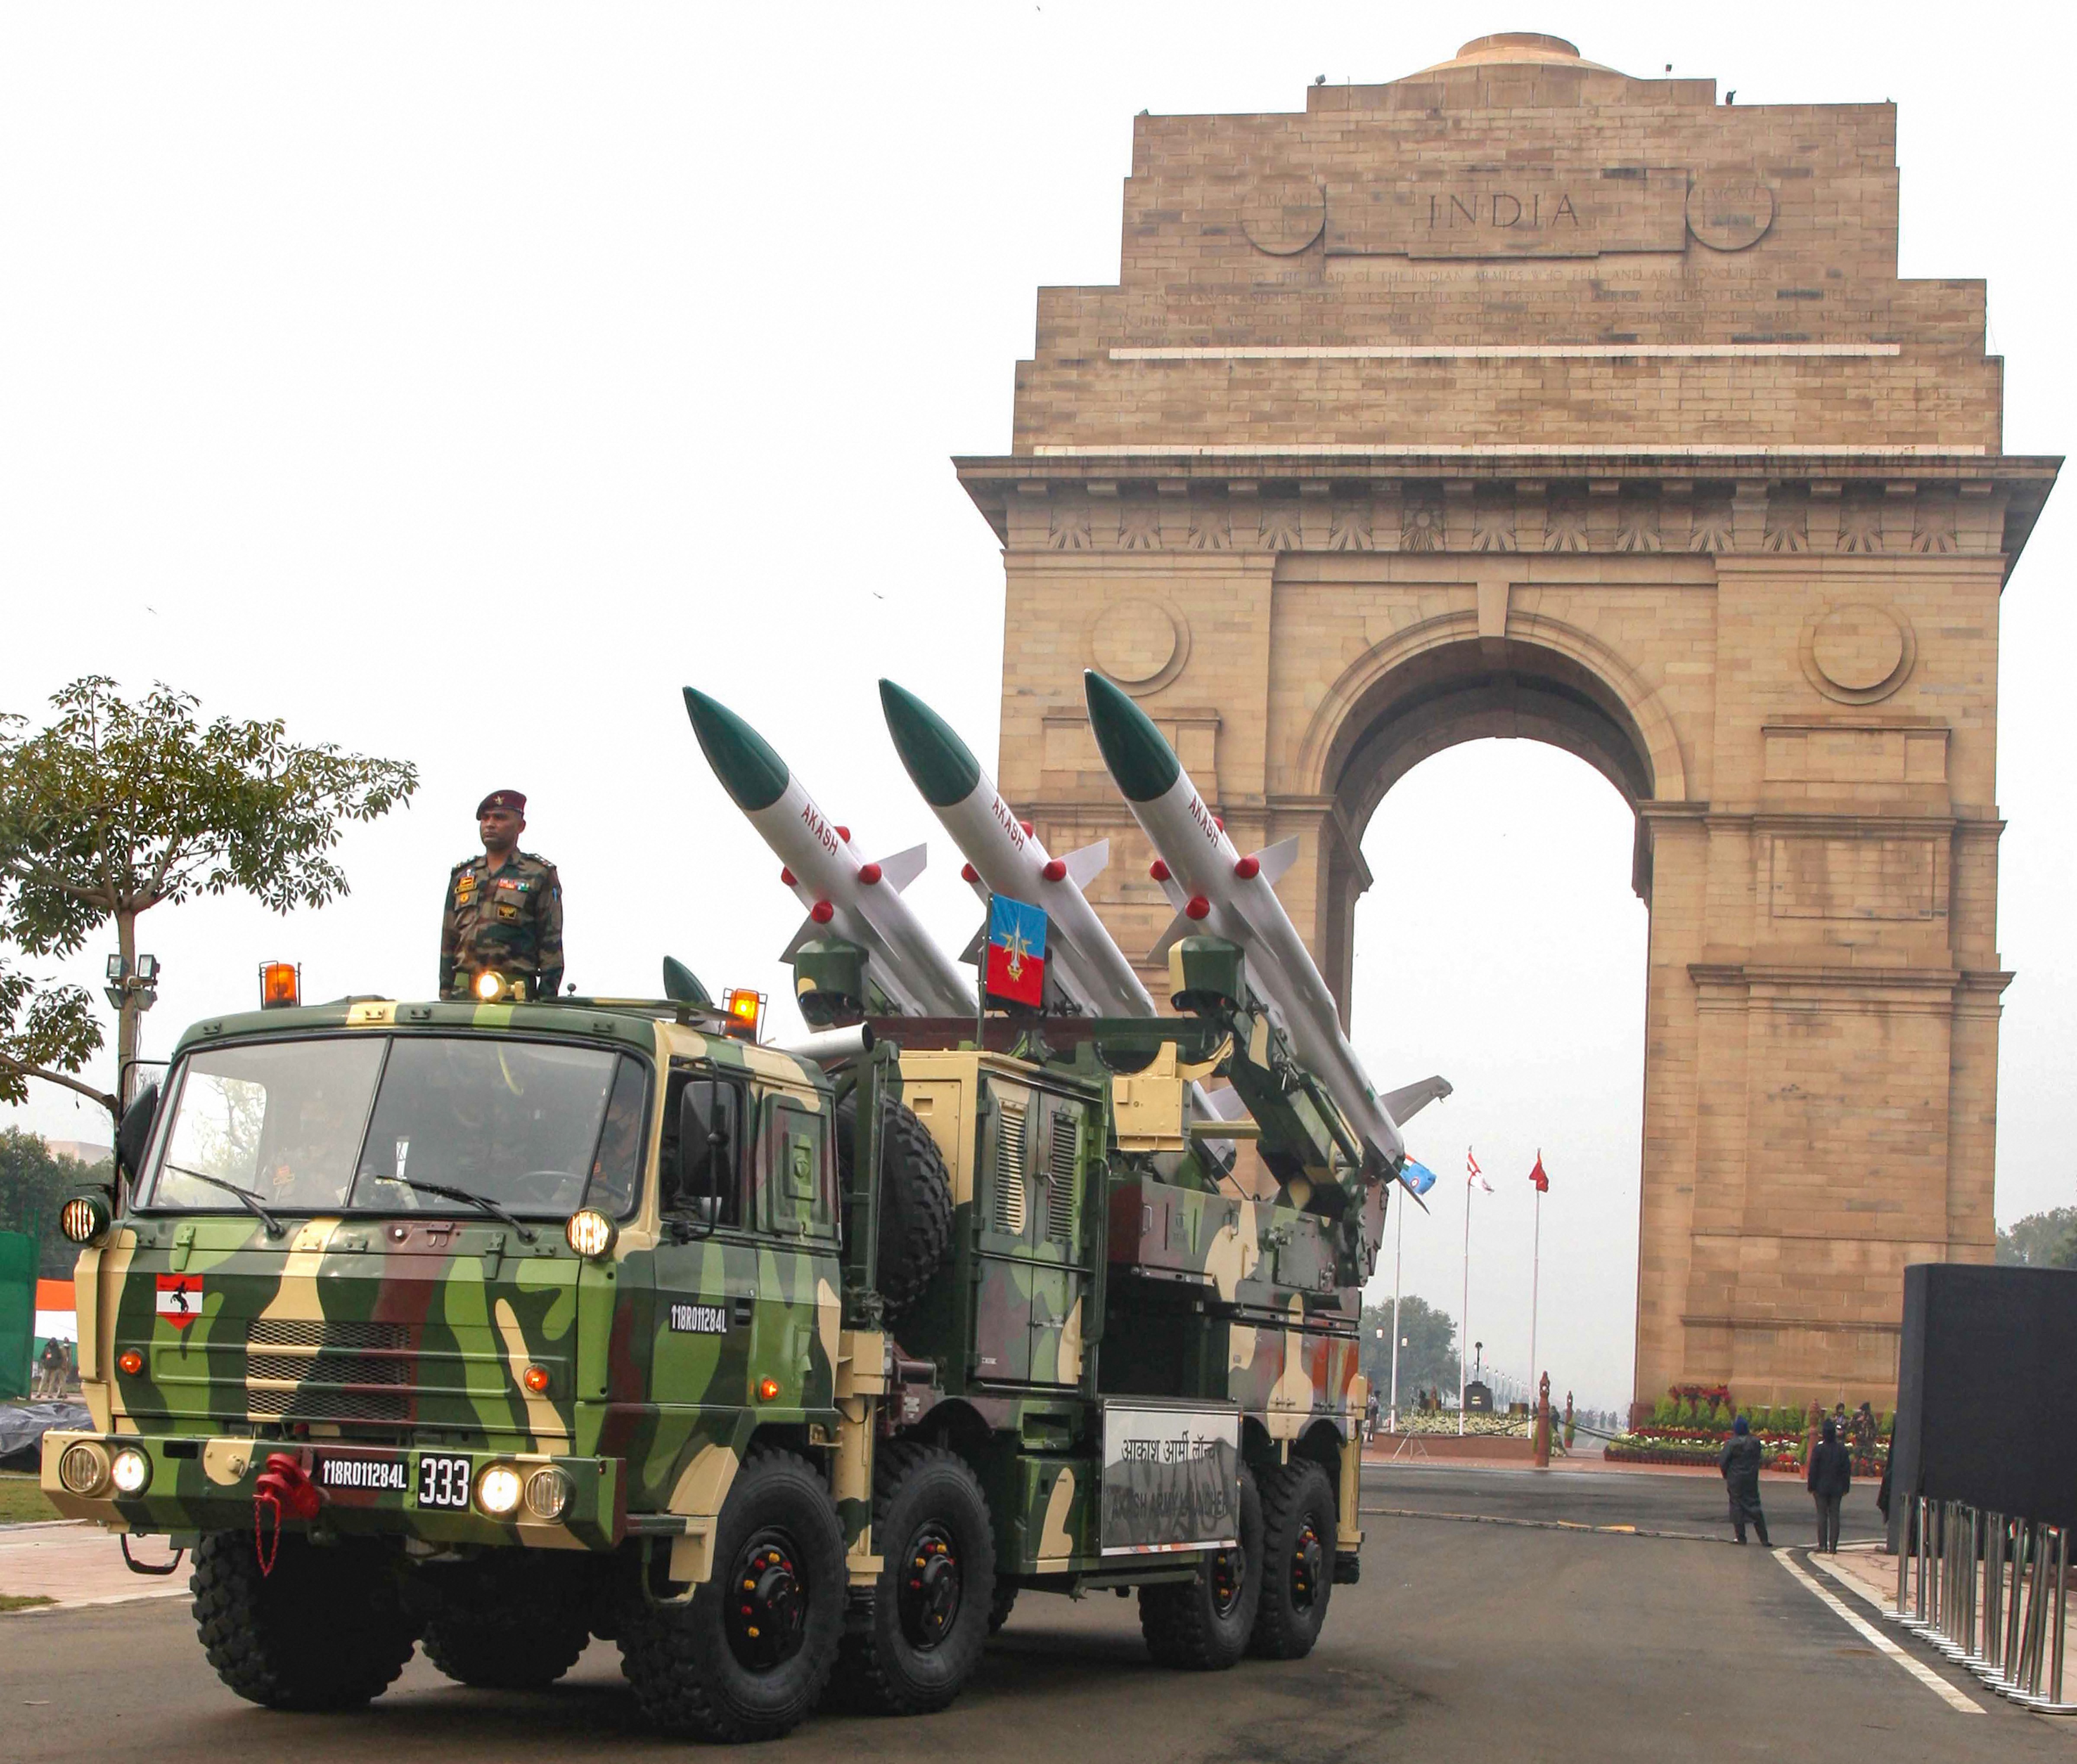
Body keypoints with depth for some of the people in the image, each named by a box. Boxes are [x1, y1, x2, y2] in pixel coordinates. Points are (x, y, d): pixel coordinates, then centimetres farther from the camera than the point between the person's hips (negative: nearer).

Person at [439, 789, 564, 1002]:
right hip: (463, 992, 4)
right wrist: (446, 995, 14)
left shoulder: (539, 876, 7)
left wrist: (546, 1001, -6)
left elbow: (551, 943, 3)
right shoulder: (461, 876, 21)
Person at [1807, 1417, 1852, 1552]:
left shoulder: (1819, 1449, -9)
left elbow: (1813, 1470, -7)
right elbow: (1847, 1471, 5)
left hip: (1821, 1488, -2)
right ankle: (1833, 1546, 2)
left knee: (1822, 1516, 4)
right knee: (1835, 1516, 4)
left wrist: (1811, 1487, 1)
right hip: (1837, 1489, 2)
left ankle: (1822, 1544, 2)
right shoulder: (1843, 1450, 0)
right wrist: (1845, 1488, 13)